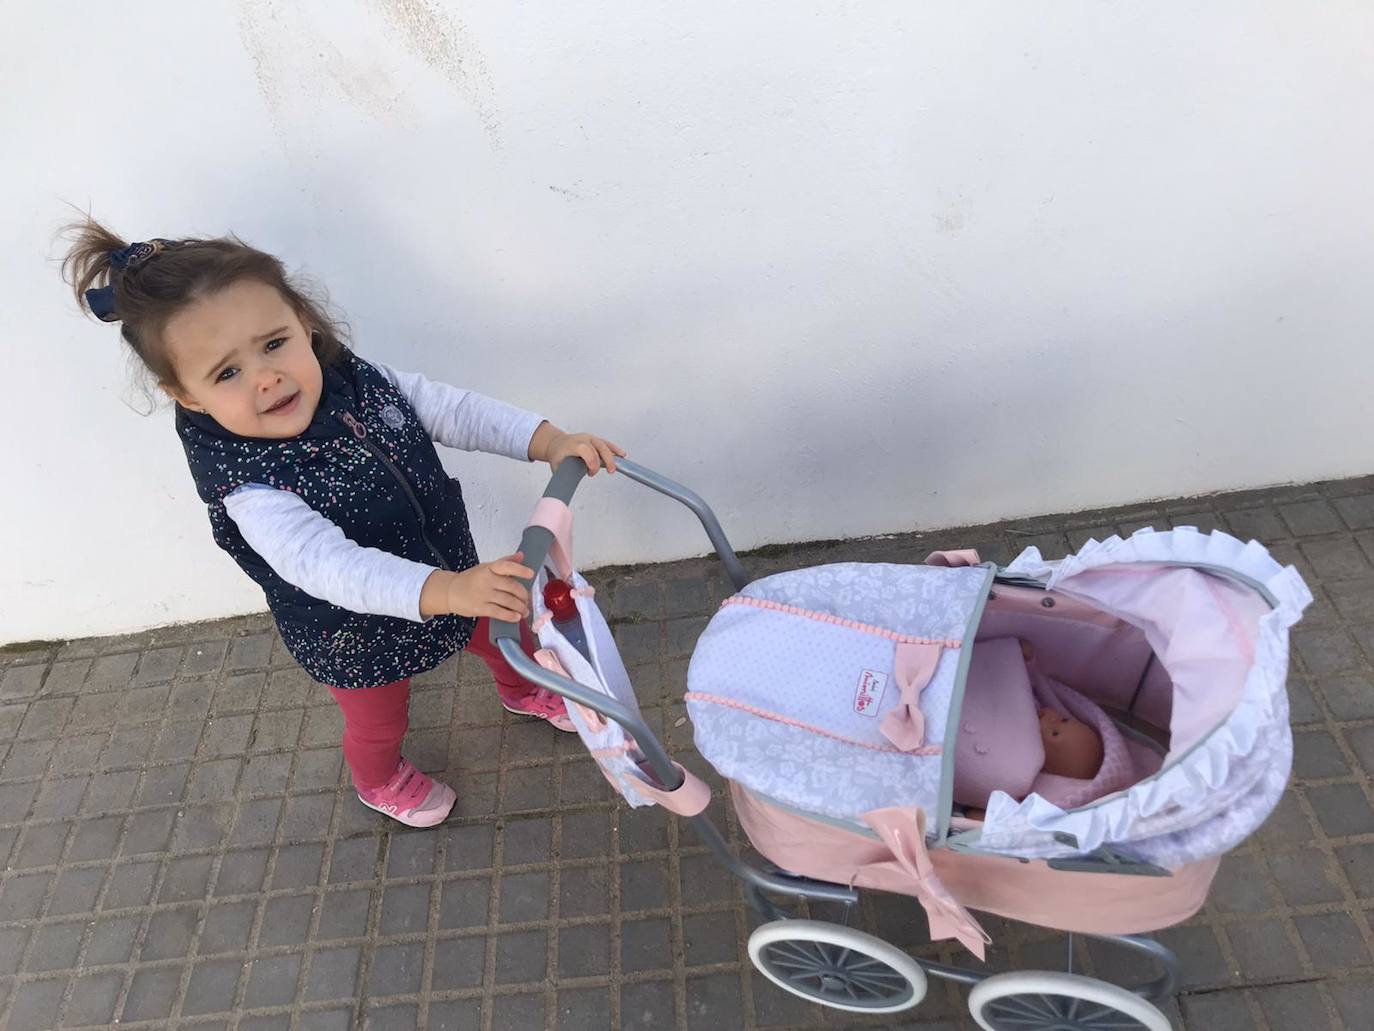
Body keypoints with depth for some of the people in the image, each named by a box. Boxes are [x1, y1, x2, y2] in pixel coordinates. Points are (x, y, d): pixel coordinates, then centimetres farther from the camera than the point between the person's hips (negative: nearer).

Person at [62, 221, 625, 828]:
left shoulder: (359, 381, -19)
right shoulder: (248, 488, -35)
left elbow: (454, 409, -14)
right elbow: (328, 565, -46)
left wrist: (549, 440, -28)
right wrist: (446, 590, -60)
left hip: (453, 577, 5)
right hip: (361, 641, -4)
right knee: (378, 726, 25)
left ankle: (524, 689, 66)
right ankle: (381, 782, 61)